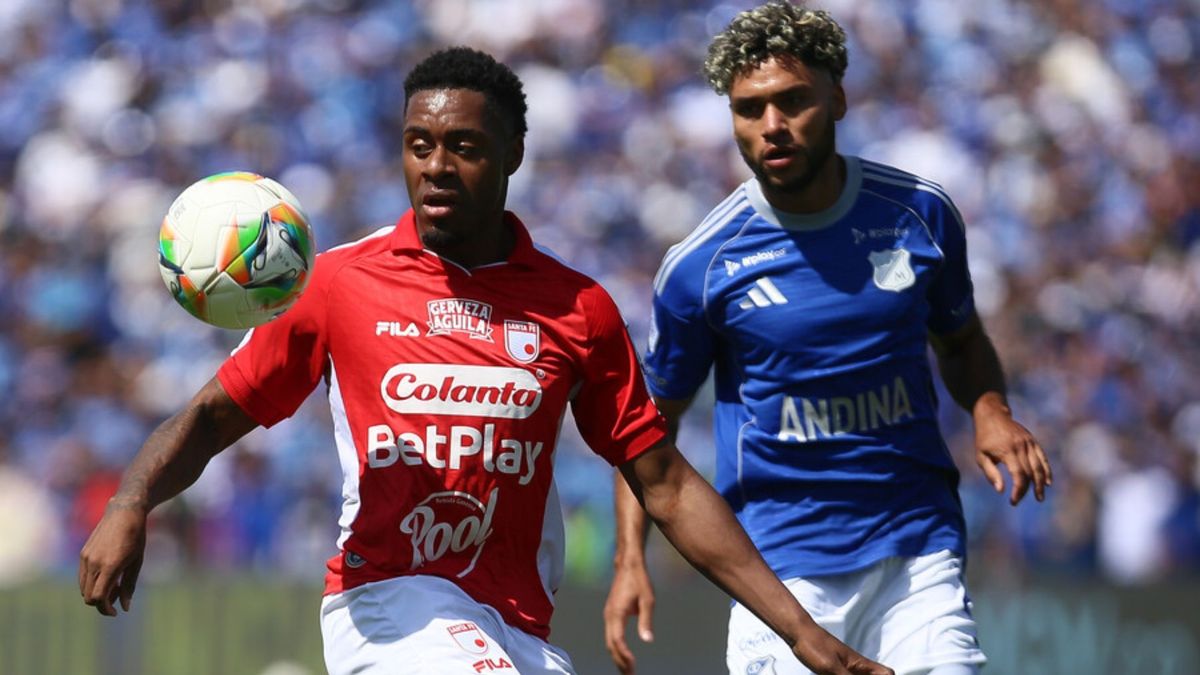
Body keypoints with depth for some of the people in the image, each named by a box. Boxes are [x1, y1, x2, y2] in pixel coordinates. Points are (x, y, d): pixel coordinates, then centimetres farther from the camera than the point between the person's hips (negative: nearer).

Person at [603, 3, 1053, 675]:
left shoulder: (922, 213, 2)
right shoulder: (699, 266, -5)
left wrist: (990, 412, -2)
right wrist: (630, 561, -5)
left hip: (919, 550, 2)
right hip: (782, 561, -1)